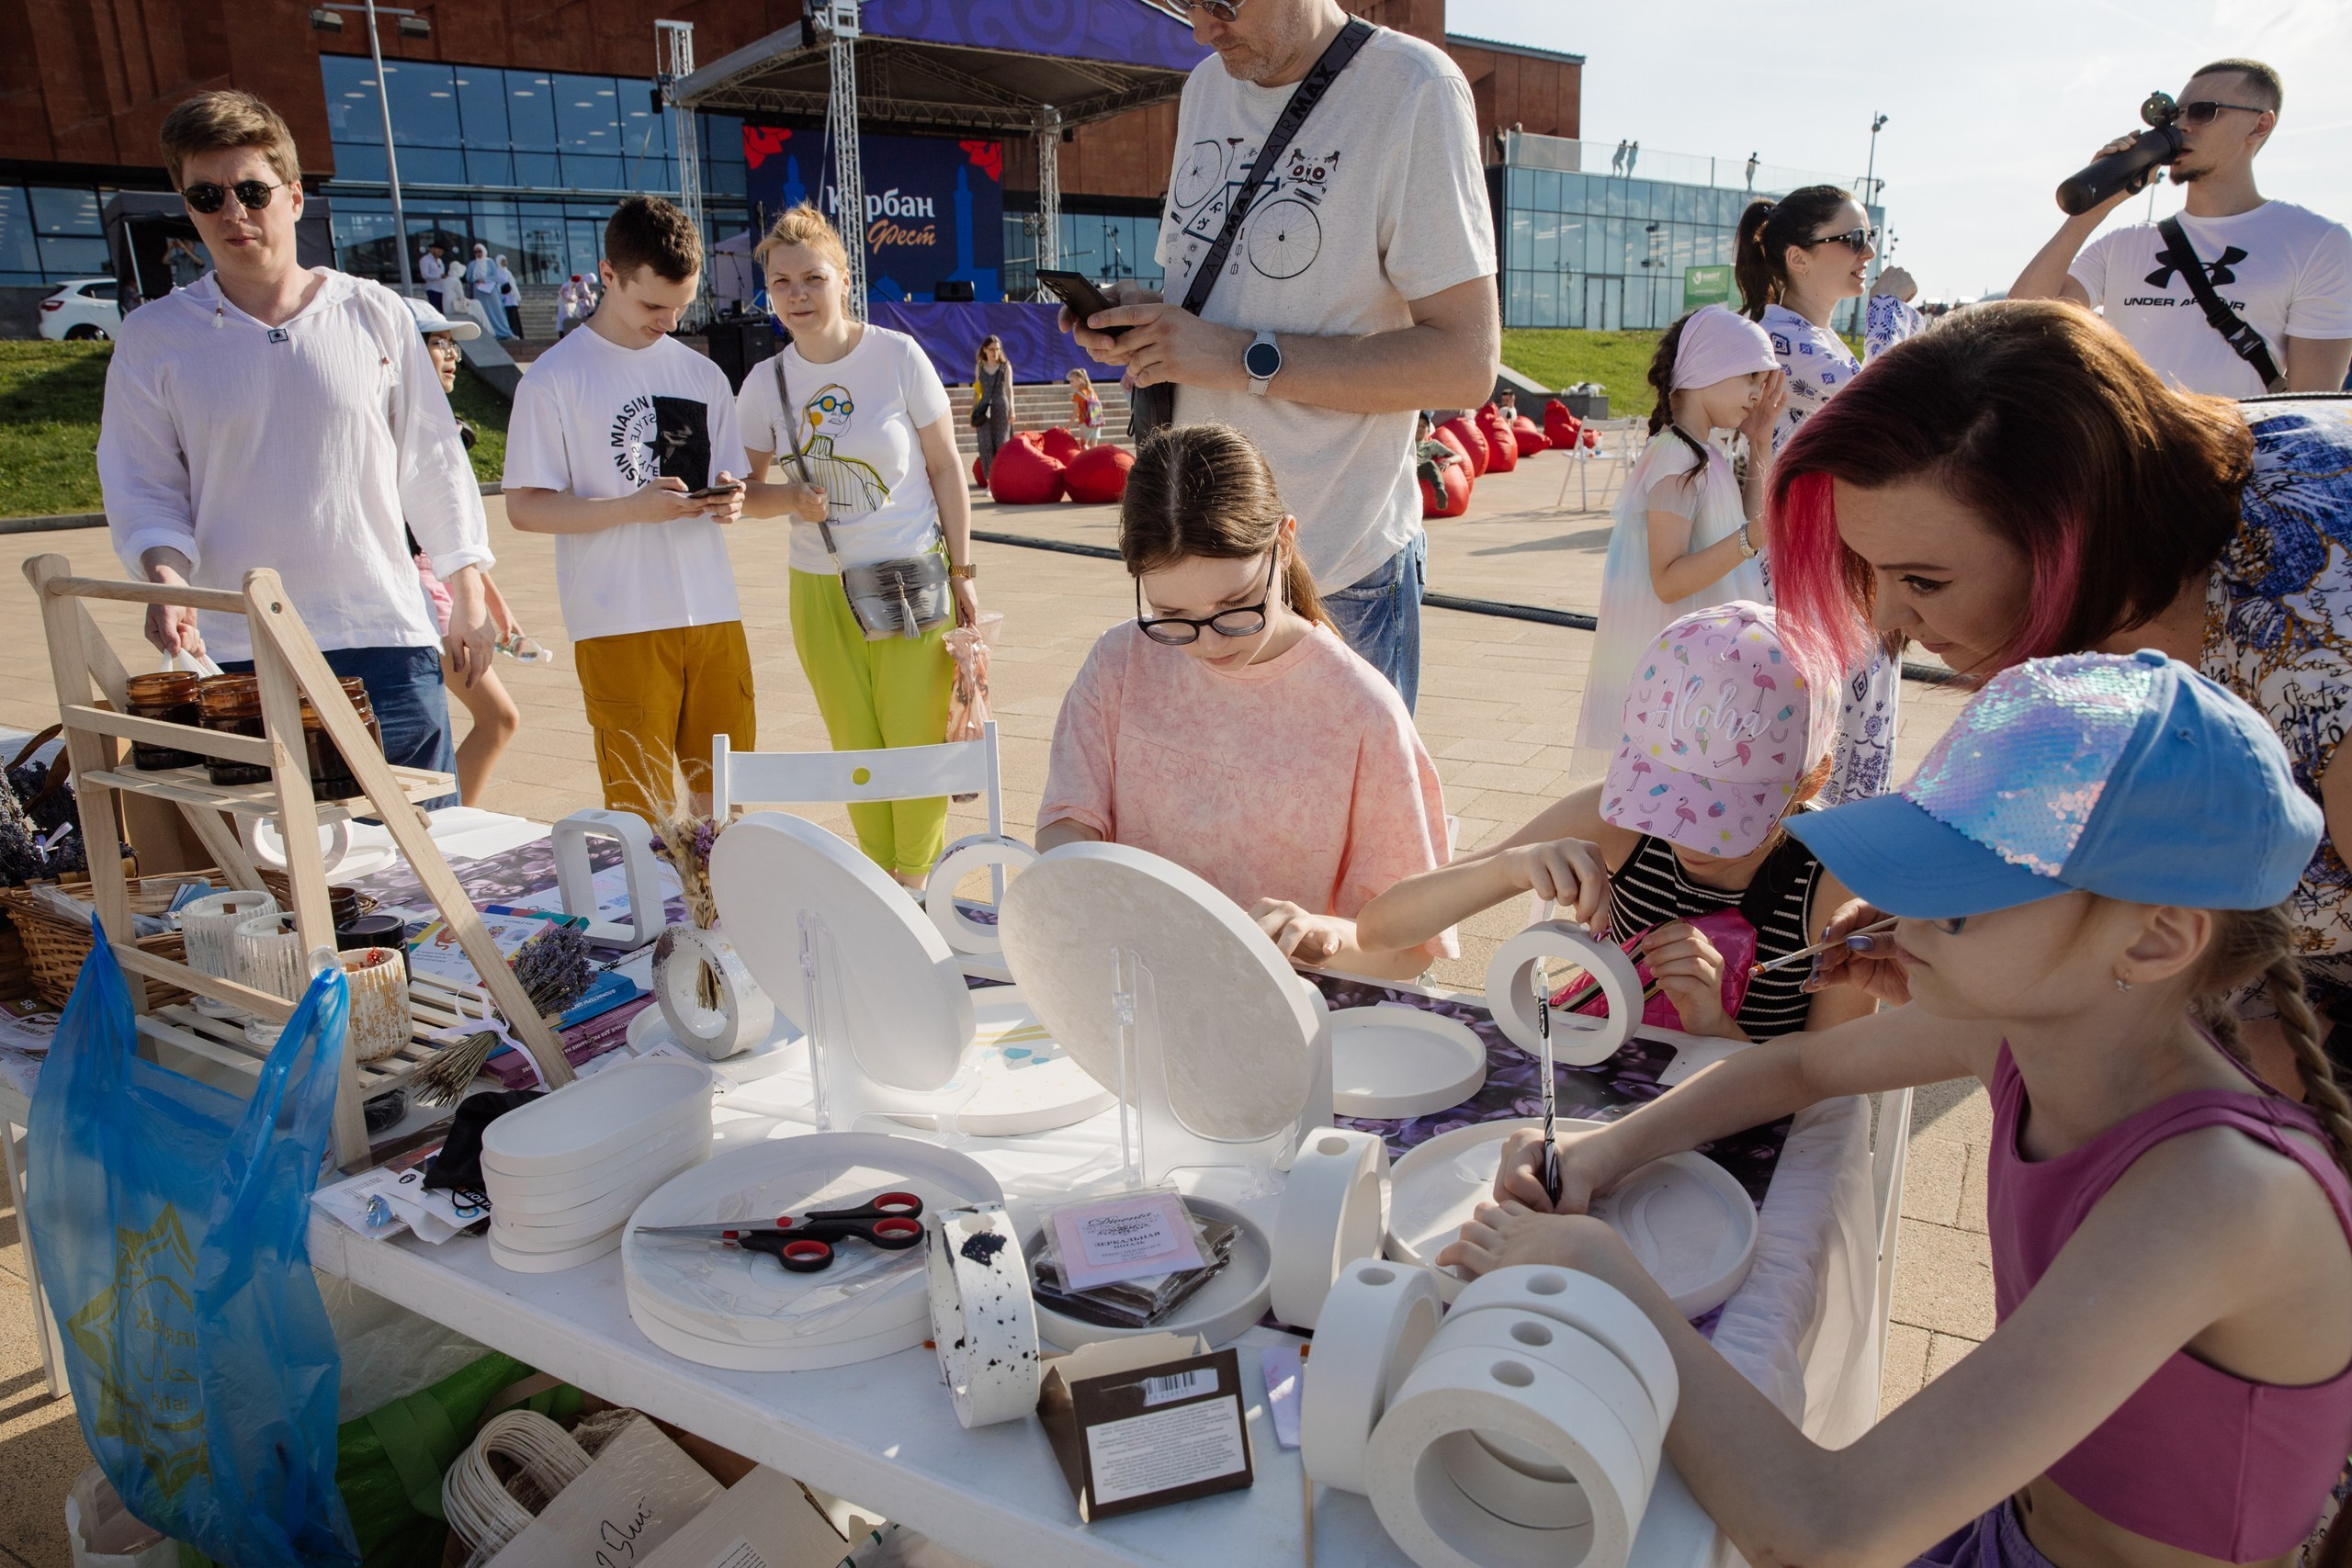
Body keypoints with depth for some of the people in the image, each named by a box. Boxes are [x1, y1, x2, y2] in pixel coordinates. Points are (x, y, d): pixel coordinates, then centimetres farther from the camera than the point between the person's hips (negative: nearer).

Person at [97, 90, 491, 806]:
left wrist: (468, 599, 11)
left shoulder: (373, 313, 7)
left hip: (384, 641, 0)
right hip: (233, 654, 0)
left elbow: (432, 459, 11)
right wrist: (164, 574, -12)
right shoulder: (154, 337, 7)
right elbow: (142, 489, 9)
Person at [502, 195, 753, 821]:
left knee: (720, 792, 9)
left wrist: (729, 499, -5)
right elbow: (525, 508, -5)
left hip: (713, 612, 5)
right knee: (641, 806, -1)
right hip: (620, 623, -4)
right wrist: (633, 508, -19)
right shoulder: (555, 377, -2)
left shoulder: (702, 375, 14)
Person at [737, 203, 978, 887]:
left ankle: (919, 880, 14)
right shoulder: (765, 383, 1)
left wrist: (962, 571, -3)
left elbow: (946, 467, -1)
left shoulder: (897, 356, -6)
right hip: (819, 590, 3)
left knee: (916, 741, -3)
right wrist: (790, 499, -15)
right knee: (855, 748, 10)